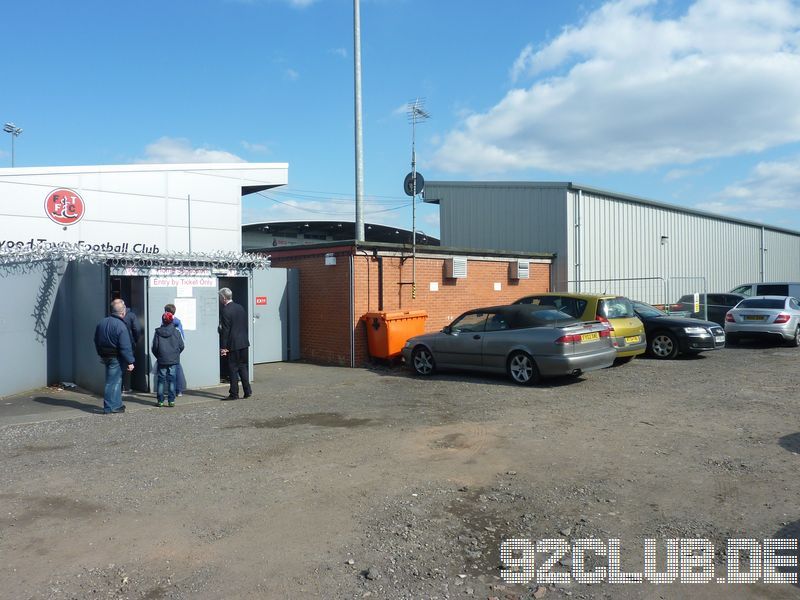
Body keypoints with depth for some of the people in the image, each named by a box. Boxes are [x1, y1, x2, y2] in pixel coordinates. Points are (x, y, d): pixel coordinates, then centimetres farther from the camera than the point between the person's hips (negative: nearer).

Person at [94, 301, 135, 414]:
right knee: (113, 382, -2)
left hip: (105, 357, 8)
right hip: (116, 358, -8)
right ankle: (109, 407, 2)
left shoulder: (101, 323, 8)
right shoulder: (121, 326, -18)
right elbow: (125, 347, -20)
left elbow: (96, 341, 18)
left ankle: (117, 404, 24)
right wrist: (130, 362, -15)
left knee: (117, 380, 18)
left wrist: (101, 355, 27)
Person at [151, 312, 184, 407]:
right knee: (171, 380, 4)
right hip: (174, 360, 0)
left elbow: (155, 347, -1)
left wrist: (158, 356, 16)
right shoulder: (176, 332, -3)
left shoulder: (158, 332, -3)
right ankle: (171, 400, 3)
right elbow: (181, 346, 0)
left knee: (161, 380, 7)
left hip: (162, 360, 0)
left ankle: (160, 401, 9)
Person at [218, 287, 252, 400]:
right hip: (244, 342, 7)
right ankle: (247, 390, 14)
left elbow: (225, 330, -16)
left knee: (233, 368, 1)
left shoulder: (226, 311, -15)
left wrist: (223, 347, -12)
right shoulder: (240, 307, 9)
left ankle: (234, 394, 6)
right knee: (243, 366, 14)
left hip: (233, 344, -7)